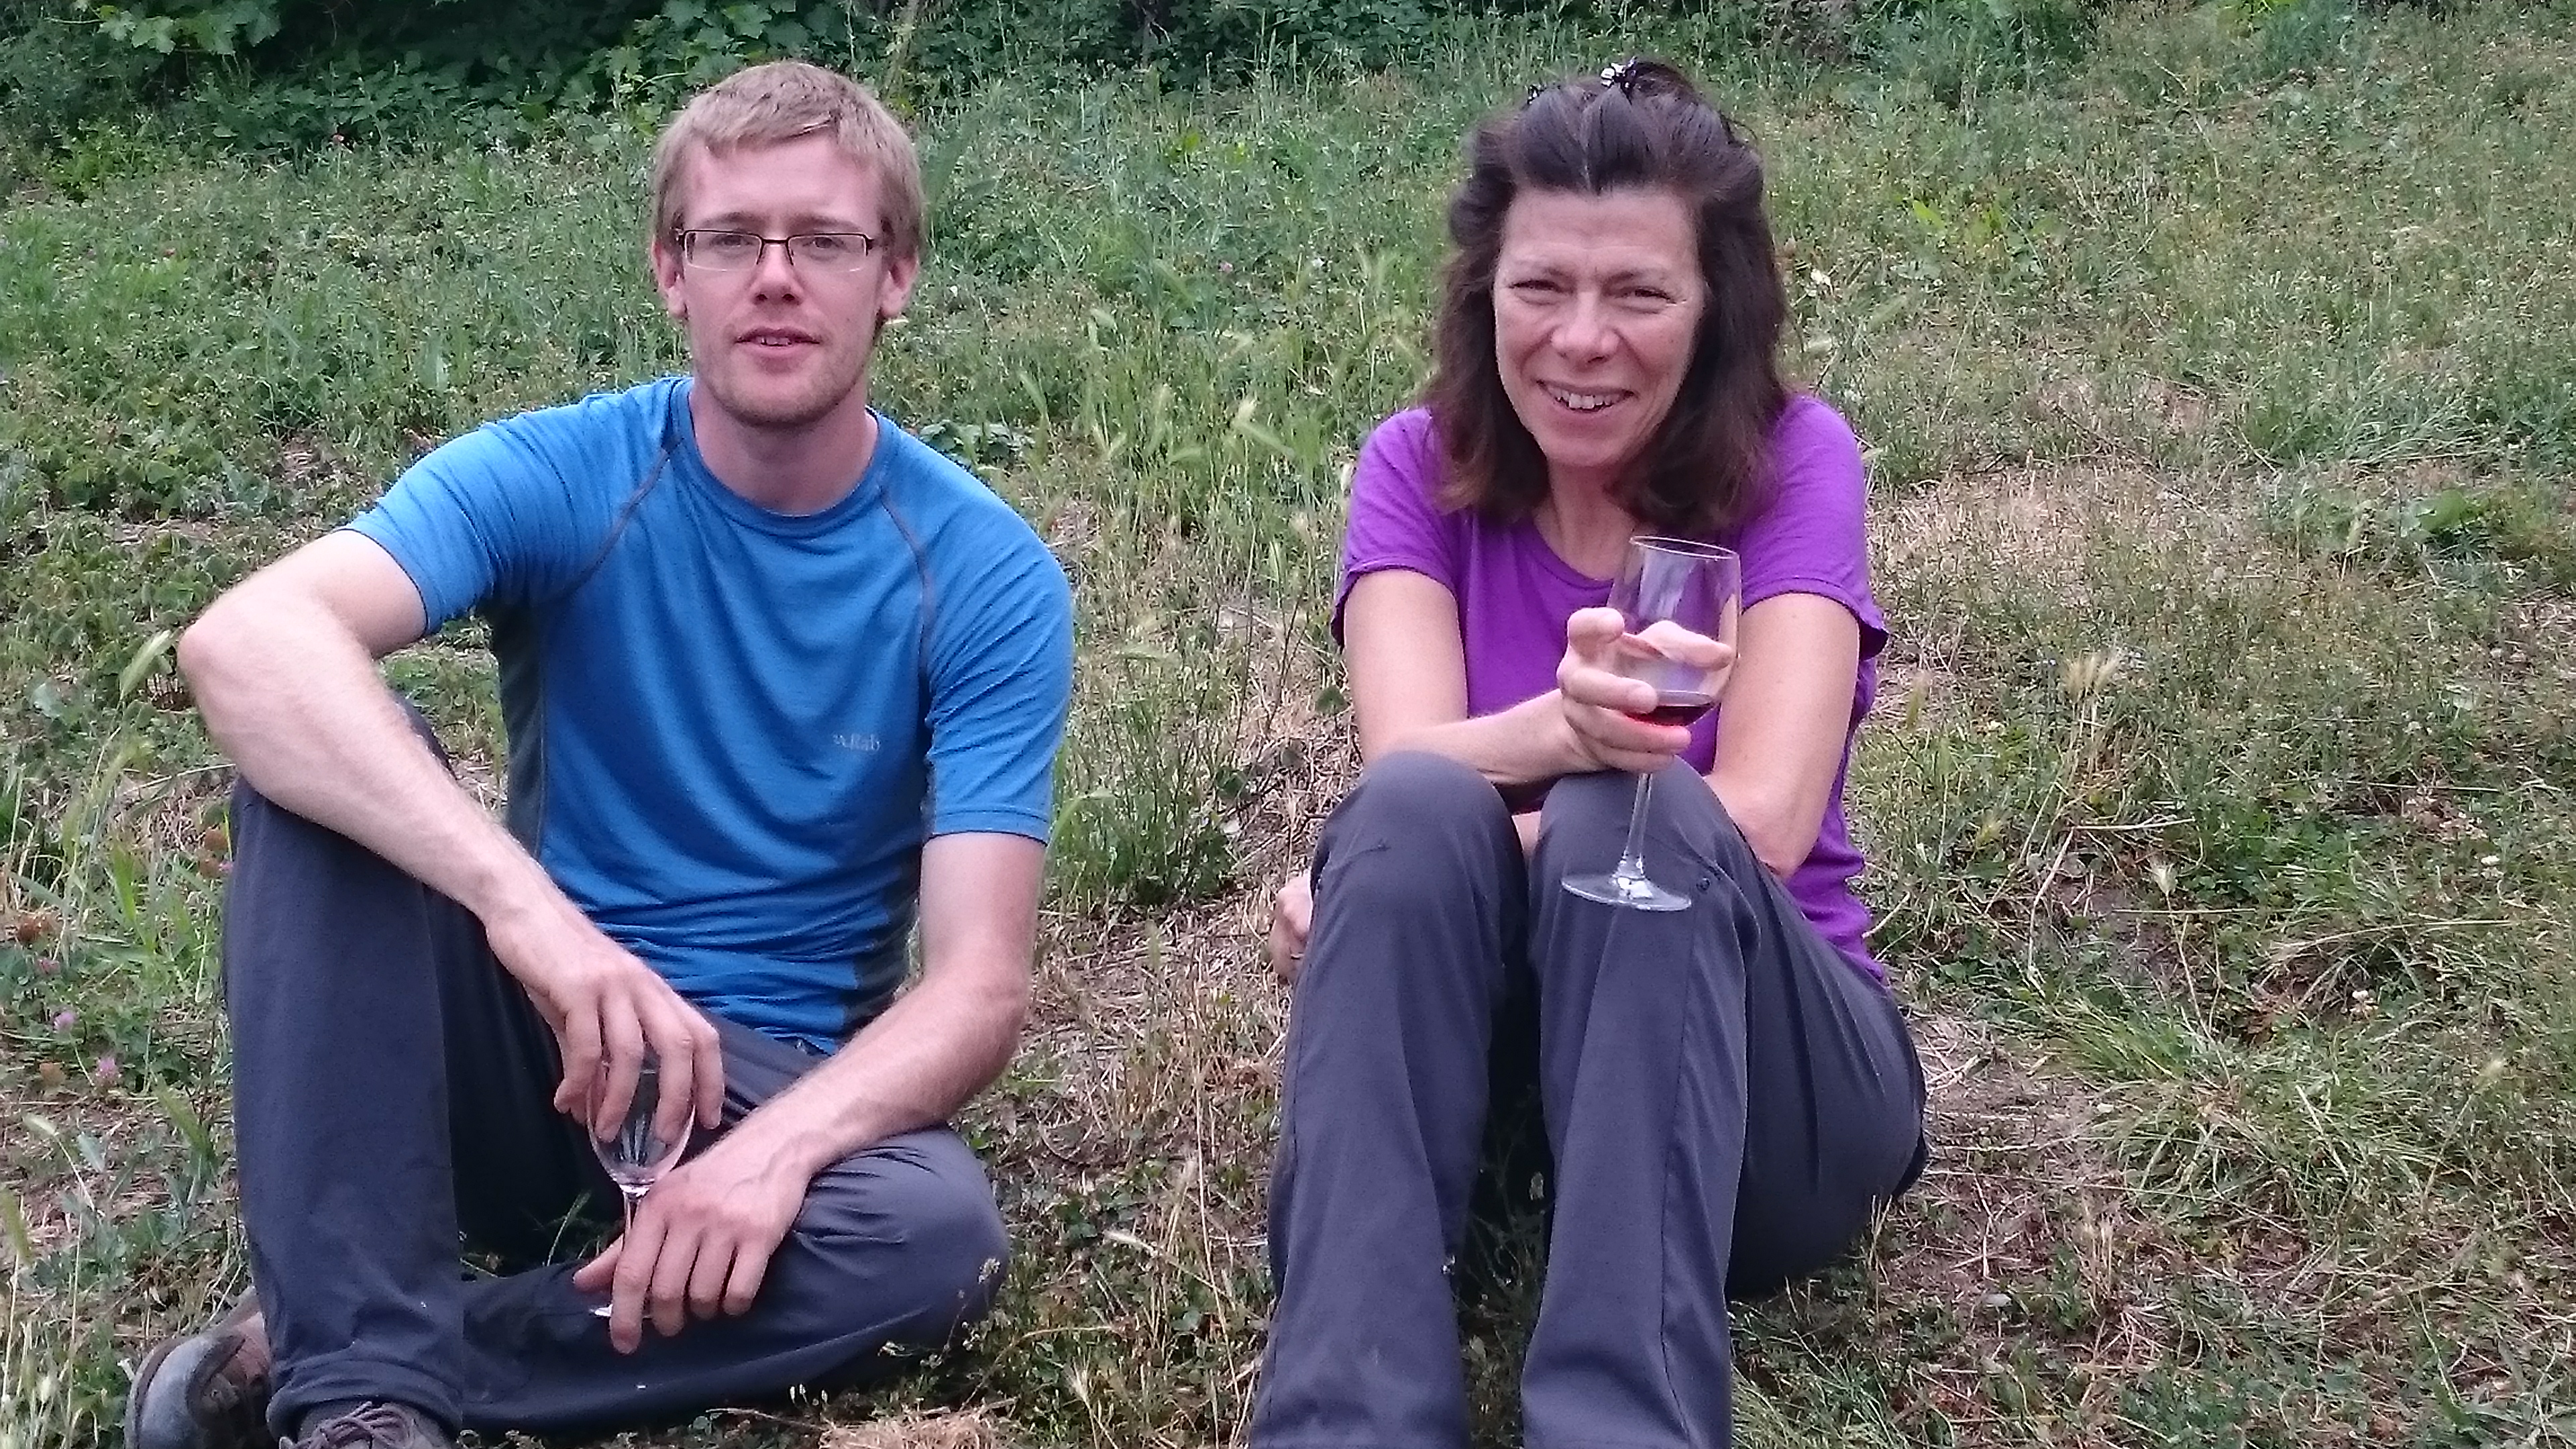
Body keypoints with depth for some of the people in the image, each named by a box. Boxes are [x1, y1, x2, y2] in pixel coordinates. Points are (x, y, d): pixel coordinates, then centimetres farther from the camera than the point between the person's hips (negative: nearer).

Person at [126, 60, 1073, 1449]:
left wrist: (775, 1145, -38)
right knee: (322, 757, -26)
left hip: (774, 1077, 0)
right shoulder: (556, 477, -12)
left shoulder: (985, 577, -11)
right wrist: (517, 895, -47)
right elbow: (244, 639, -31)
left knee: (938, 1231, -34)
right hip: (526, 1038, 0)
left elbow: (978, 985, -17)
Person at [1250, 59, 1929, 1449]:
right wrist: (1562, 724, -42)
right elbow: (1409, 774, -20)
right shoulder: (1418, 468, -1)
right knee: (1410, 819, -30)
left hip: (1758, 1077, -1)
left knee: (1635, 824, -33)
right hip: (1462, 1044, 1)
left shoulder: (1792, 460, -7)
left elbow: (1760, 820, -20)